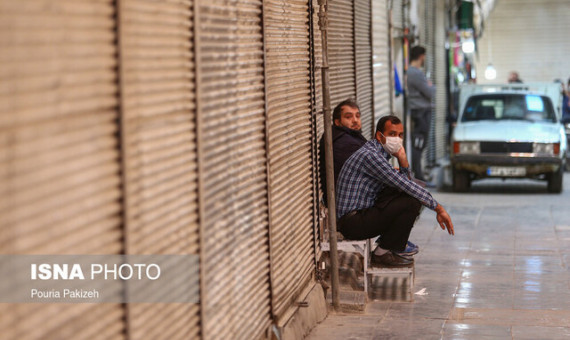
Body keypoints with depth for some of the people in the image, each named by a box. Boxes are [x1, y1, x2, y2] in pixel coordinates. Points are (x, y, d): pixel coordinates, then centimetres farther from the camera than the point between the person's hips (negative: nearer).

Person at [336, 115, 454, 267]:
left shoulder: (381, 154, 15)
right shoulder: (369, 155, -18)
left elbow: (405, 184, 16)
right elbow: (404, 185, -22)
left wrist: (403, 161, -2)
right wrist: (438, 208, -18)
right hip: (353, 222, -10)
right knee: (412, 201, -20)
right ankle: (383, 253, -9)